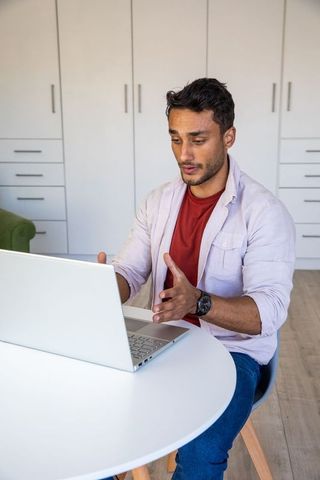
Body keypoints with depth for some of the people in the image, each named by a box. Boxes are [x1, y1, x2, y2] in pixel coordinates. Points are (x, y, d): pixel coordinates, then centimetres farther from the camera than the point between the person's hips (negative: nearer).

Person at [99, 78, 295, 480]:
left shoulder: (265, 212, -14)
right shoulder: (160, 200, 4)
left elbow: (270, 310, -20)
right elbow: (130, 271, 3)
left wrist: (197, 302, -38)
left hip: (233, 351, -4)